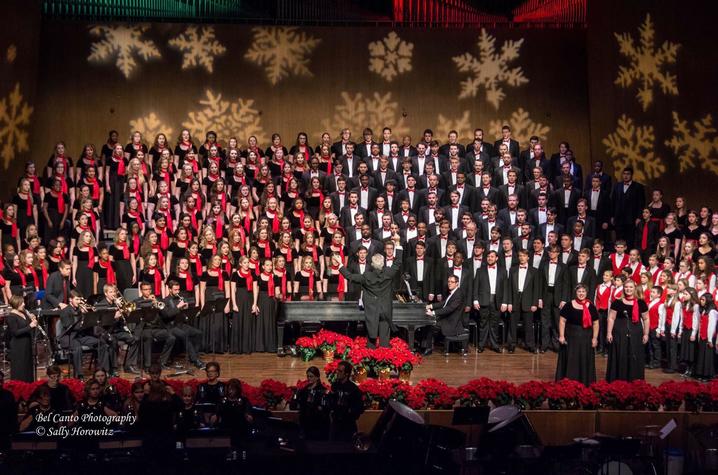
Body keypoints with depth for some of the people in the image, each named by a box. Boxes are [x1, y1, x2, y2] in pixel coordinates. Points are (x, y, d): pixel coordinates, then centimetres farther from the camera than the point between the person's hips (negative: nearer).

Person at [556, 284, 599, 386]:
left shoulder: (591, 307, 3)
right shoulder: (569, 305, -3)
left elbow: (595, 323, 6)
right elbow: (562, 321, -3)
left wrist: (595, 338, 0)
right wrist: (561, 336, -10)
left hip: (586, 339, 2)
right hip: (571, 337, -2)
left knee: (585, 362, 7)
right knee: (570, 361, 3)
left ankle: (585, 384, 16)